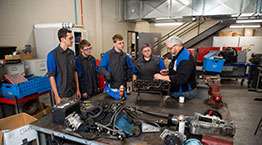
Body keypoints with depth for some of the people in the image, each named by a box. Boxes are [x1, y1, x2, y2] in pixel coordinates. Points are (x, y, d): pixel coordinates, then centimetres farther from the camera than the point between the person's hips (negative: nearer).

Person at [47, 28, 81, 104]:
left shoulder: (71, 53, 5)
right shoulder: (52, 55, -13)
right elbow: (51, 76, -13)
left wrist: (77, 89, 10)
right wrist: (57, 96, -15)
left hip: (74, 93, 6)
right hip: (62, 95, -6)